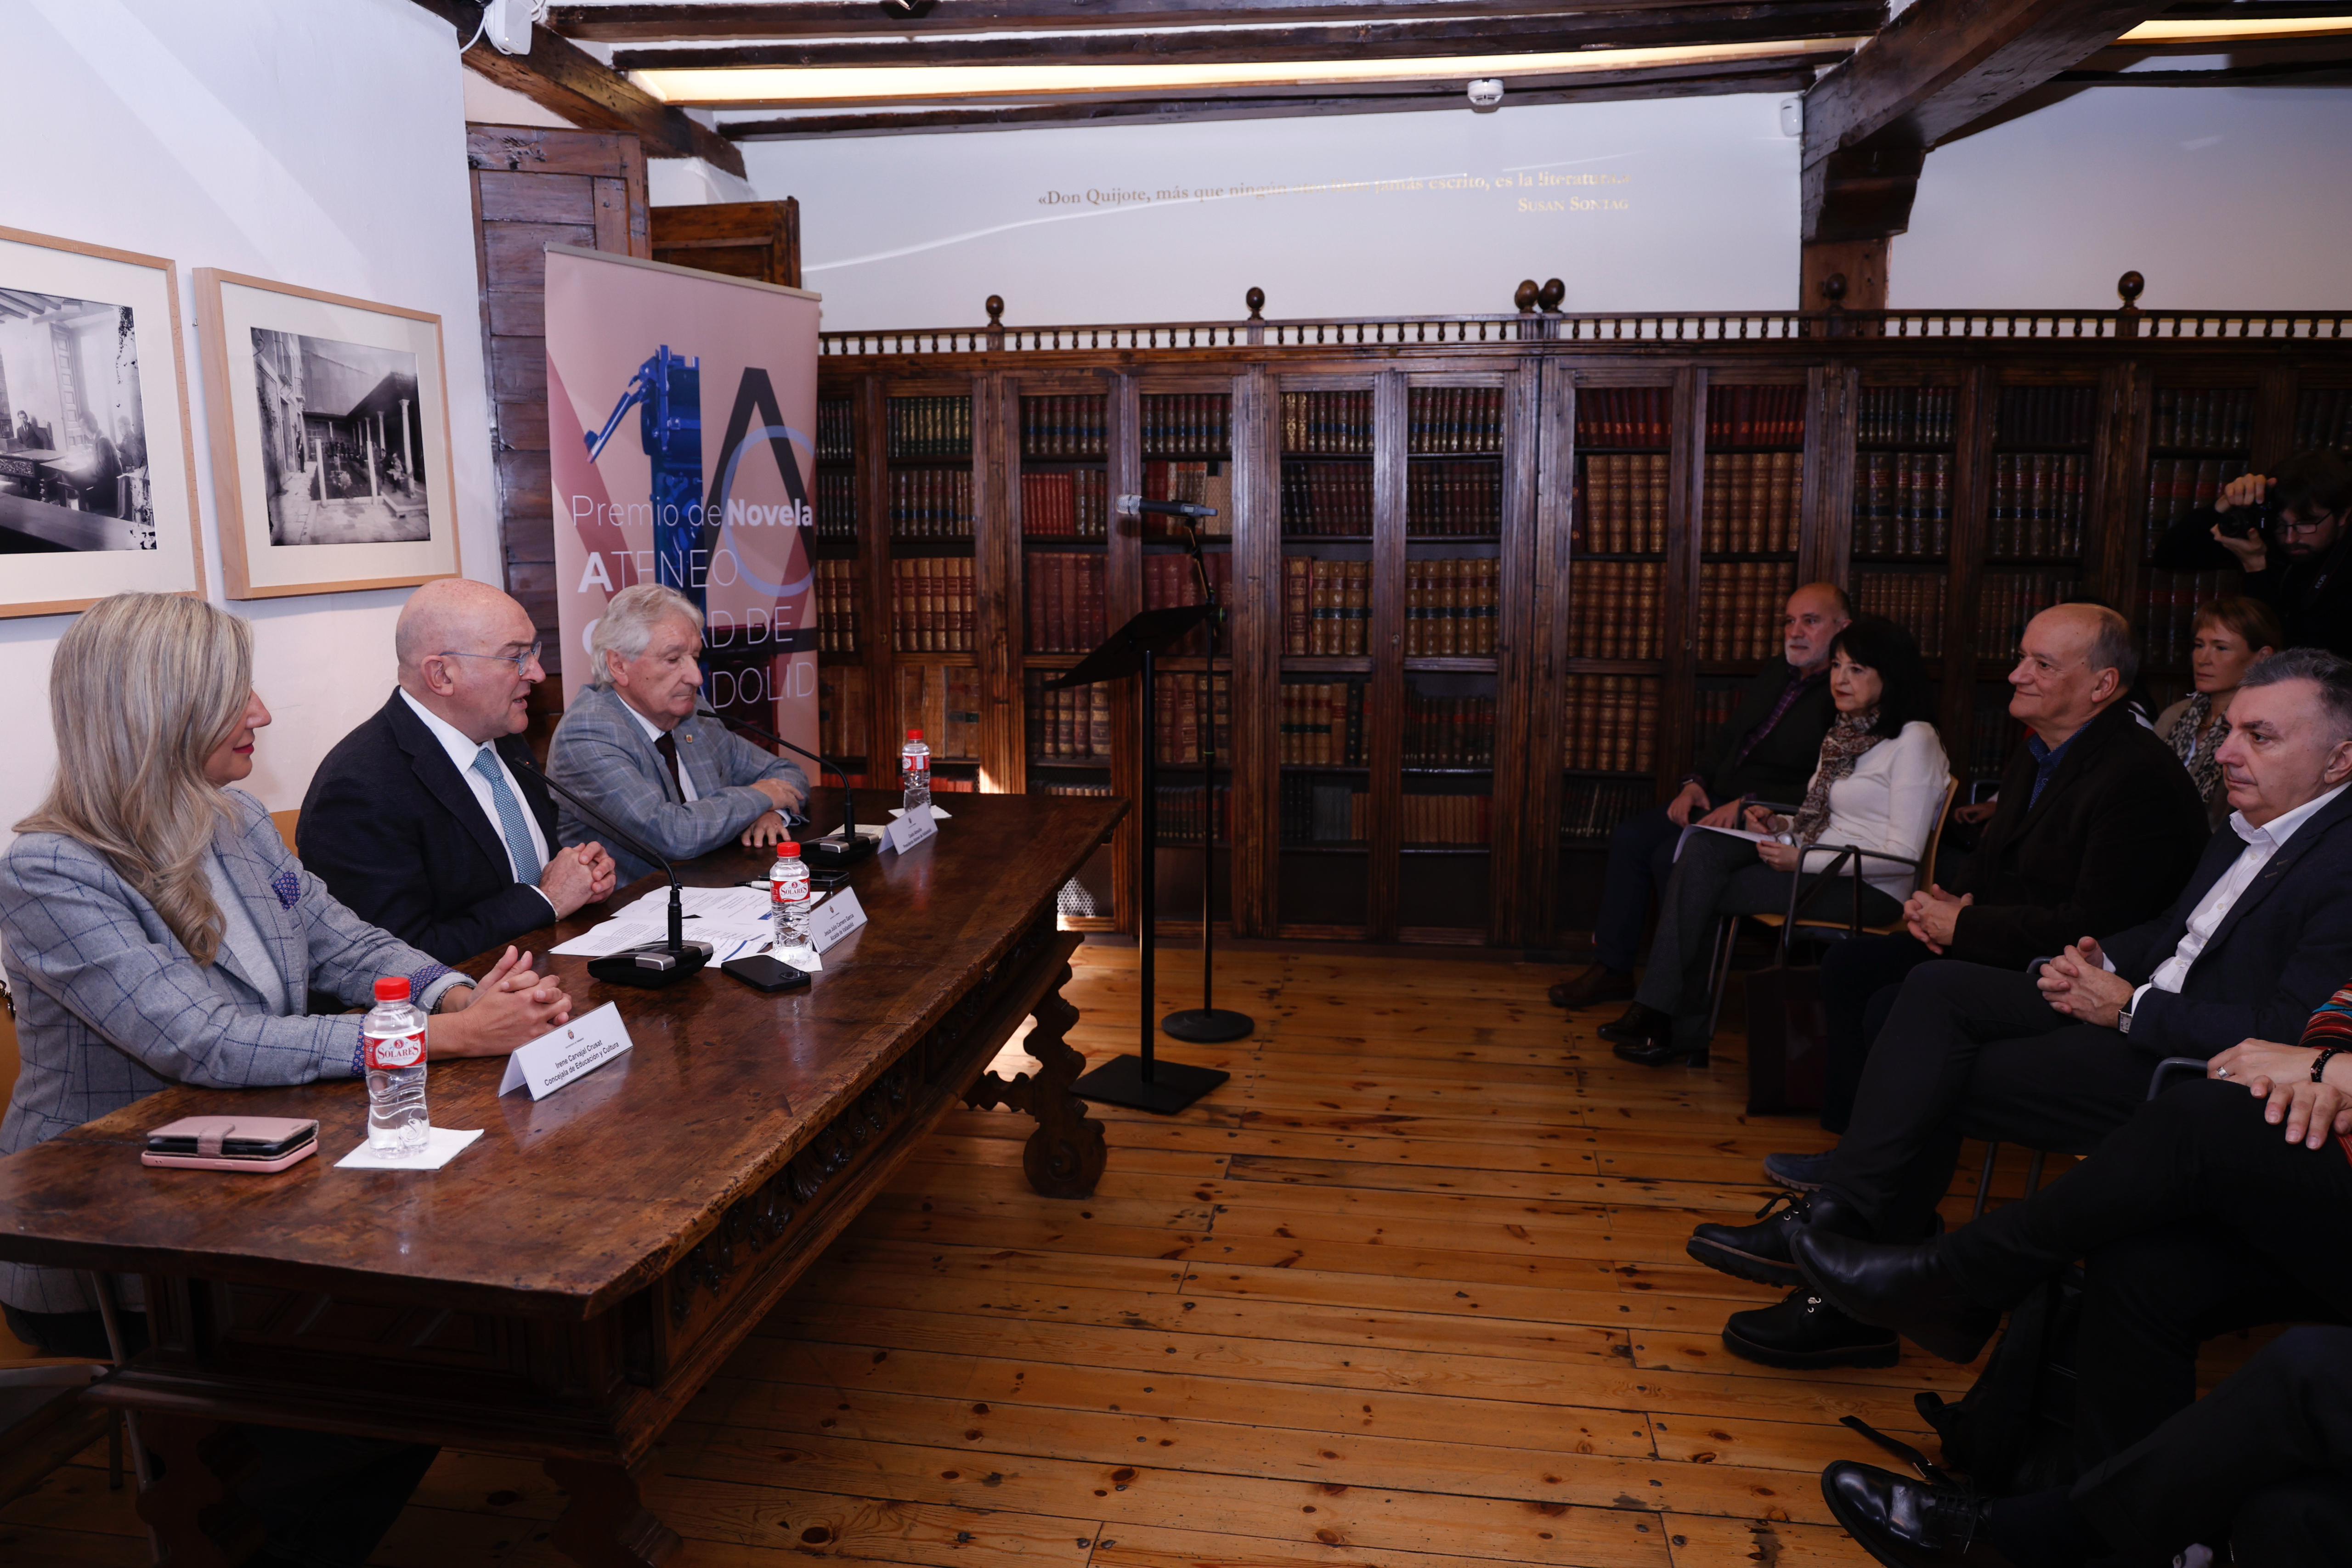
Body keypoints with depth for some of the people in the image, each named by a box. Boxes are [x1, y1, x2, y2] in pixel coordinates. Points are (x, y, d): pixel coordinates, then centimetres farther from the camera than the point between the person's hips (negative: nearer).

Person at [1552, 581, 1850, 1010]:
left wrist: (1747, 805, -24)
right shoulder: (1773, 675, 15)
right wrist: (1696, 783, 3)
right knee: (1629, 838, -5)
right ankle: (1613, 969, 3)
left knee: (1672, 857, -26)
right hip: (1717, 799, 9)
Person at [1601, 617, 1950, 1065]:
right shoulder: (1846, 733, 17)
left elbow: (1903, 854, -17)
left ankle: (1679, 1027, -5)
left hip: (1868, 891, -8)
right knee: (1704, 849, -17)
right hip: (1822, 865, 8)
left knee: (1705, 890, -18)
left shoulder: (1914, 742, -10)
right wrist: (1782, 825, 0)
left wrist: (1802, 860, -20)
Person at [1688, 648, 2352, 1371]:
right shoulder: (2248, 830, 13)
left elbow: (2290, 1031, -23)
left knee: (1940, 1083, -15)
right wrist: (2099, 962, 1)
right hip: (2127, 1000, 9)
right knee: (1937, 987, -8)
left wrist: (2130, 1006, -18)